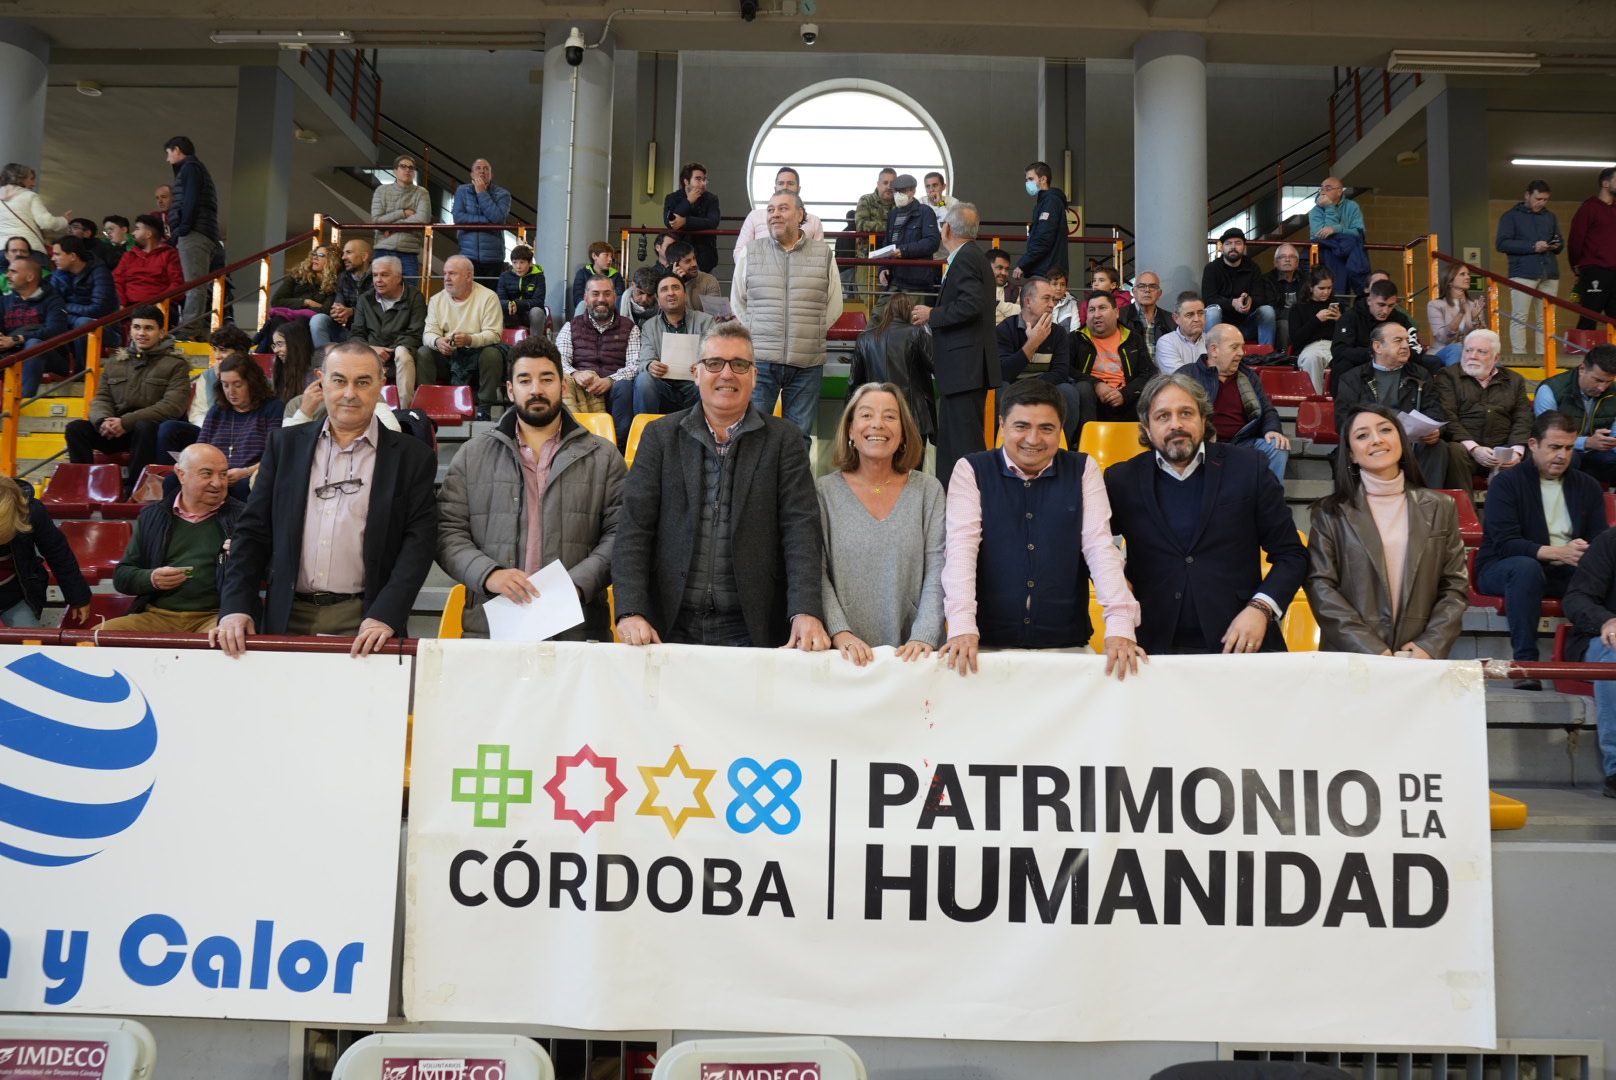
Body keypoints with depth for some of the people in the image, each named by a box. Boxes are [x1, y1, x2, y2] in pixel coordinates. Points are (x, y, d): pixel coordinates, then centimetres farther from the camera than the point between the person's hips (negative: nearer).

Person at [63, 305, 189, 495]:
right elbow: (101, 399, 14)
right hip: (115, 431, 5)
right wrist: (103, 420, -13)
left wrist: (126, 422, -20)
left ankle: (132, 490, -32)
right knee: (75, 428, -16)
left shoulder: (176, 364, 0)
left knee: (144, 427, -38)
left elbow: (173, 406, -13)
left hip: (154, 430, -5)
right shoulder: (115, 363, 17)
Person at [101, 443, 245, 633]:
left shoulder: (241, 516, 8)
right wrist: (151, 579, -5)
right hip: (157, 615, 4)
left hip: (214, 616, -4)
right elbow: (121, 576, 17)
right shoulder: (152, 516, 16)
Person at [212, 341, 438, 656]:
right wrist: (236, 607, -2)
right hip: (288, 617, 2)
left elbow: (418, 540, -4)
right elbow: (253, 530, 10)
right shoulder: (286, 444, 12)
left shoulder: (411, 456, 4)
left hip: (363, 621, -2)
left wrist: (385, 616, -16)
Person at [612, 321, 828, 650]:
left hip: (752, 631, 0)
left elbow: (801, 528, -5)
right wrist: (631, 611, -14)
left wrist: (806, 611, -20)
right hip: (671, 627, 1)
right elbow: (635, 526, -1)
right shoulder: (660, 435, 6)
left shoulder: (783, 439, 4)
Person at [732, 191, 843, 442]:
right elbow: (737, 304, 13)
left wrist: (810, 333, 4)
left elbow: (834, 306, 12)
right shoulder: (749, 253, 8)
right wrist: (755, 337, 4)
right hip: (760, 361, -1)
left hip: (807, 363, 1)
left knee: (799, 435, 7)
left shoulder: (824, 256, 7)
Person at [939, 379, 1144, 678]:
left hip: (1067, 645, 2)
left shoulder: (1083, 470, 7)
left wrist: (1120, 625, -17)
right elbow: (961, 547, -9)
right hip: (989, 645, -1)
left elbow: (1101, 547, -2)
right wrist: (962, 627, -23)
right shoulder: (971, 470, 3)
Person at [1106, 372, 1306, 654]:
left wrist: (1260, 608, -8)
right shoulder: (1121, 480, 7)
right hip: (1155, 647, 0)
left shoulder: (1247, 468, 6)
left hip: (1241, 643, 0)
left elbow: (1292, 555, 8)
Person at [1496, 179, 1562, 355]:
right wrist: (1533, 247, -13)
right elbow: (1502, 244, -6)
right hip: (1523, 273, -5)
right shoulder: (1511, 216, 6)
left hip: (1550, 274, 5)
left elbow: (1560, 242, 26)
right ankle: (1519, 358, -8)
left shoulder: (1551, 217, 21)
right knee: (1520, 318, -8)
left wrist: (1557, 245, 0)